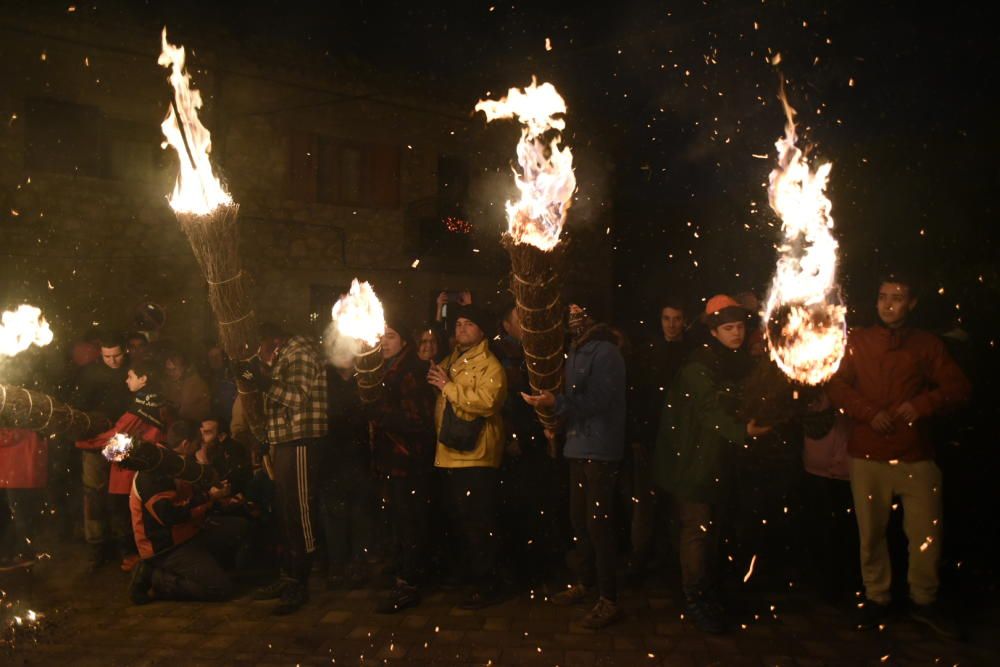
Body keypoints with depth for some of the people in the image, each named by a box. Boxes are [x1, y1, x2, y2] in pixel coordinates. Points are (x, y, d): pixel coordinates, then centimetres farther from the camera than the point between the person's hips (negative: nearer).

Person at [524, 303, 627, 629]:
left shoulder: (605, 351, -12)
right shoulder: (576, 351, 14)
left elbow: (599, 400, -21)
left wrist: (556, 403, -26)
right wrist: (555, 421, 4)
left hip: (601, 449, -8)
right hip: (578, 446, 8)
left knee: (598, 521, -6)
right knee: (579, 517, 15)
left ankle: (609, 599, 3)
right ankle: (584, 582, 30)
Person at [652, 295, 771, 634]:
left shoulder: (741, 361, 8)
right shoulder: (700, 364, -17)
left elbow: (741, 403, 15)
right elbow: (710, 410, -28)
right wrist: (742, 431, -42)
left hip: (720, 457, 8)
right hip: (693, 456, -7)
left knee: (710, 525, 17)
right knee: (697, 526, -3)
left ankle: (708, 591, 31)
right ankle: (695, 599, 9)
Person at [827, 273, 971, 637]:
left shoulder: (928, 344, 7)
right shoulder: (857, 342, 7)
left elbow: (959, 387, 3)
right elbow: (836, 385, 0)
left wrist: (922, 404, -15)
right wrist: (869, 412, -15)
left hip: (916, 455, 0)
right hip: (867, 454, 0)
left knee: (926, 533, 2)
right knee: (871, 532, 8)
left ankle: (924, 601, 23)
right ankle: (876, 598, 23)